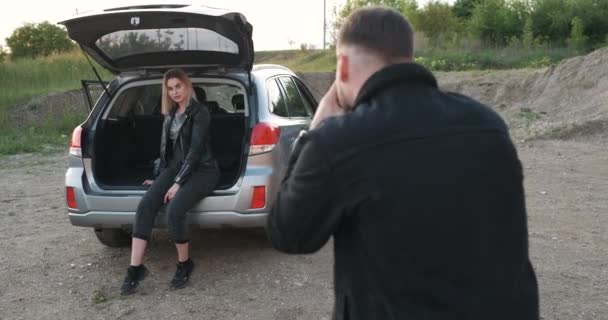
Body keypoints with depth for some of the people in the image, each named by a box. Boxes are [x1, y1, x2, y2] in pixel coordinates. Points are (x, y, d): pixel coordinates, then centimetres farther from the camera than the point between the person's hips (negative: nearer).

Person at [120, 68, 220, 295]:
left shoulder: (199, 112, -11)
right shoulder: (170, 113, 13)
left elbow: (195, 150, -18)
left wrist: (178, 183, -22)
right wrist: (158, 177, 19)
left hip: (201, 170, -7)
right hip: (175, 167, 7)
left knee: (174, 211, -30)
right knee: (144, 207, -18)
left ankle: (184, 264, -7)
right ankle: (135, 268, -17)